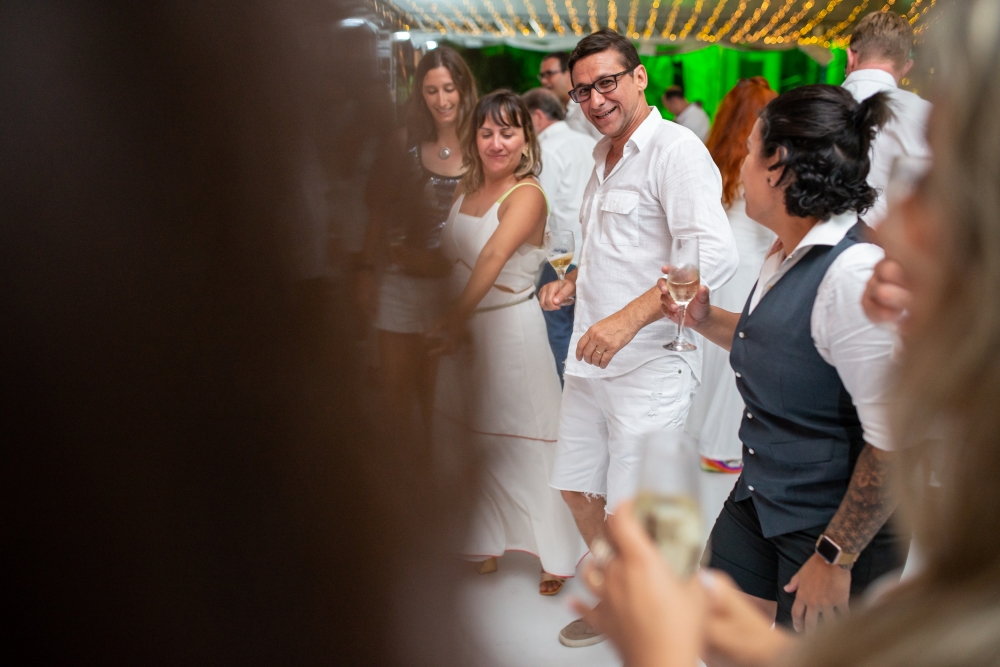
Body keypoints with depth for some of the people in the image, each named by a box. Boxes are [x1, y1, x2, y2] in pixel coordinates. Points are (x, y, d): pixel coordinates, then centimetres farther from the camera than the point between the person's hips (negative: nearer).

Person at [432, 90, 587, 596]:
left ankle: (555, 553, 15)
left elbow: (494, 258, -27)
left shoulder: (527, 195, -14)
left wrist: (459, 317, -35)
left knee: (521, 440, 0)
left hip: (509, 324, -7)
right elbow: (453, 256, 11)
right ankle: (484, 544, 30)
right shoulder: (468, 188, 9)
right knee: (471, 438, 14)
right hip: (463, 325, 7)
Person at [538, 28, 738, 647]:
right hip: (591, 359, 9)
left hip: (651, 362, -9)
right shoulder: (603, 154, 16)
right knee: (578, 489, 19)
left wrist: (629, 318, -32)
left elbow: (716, 254, -27)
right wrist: (572, 281, 12)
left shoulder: (675, 149, -14)